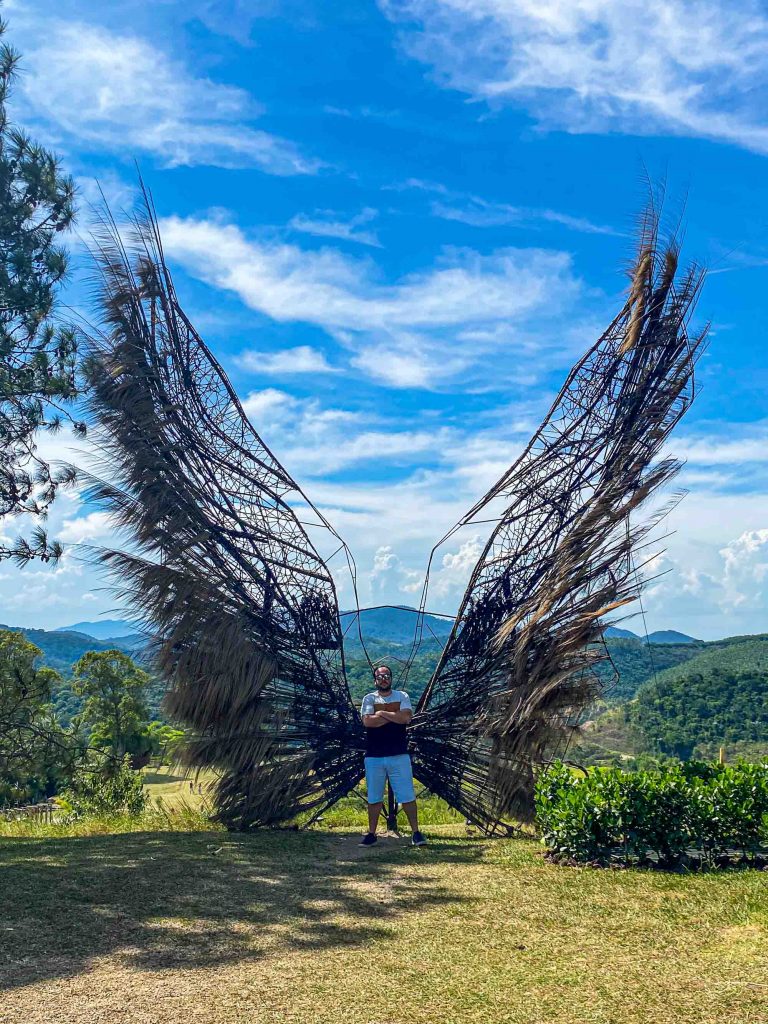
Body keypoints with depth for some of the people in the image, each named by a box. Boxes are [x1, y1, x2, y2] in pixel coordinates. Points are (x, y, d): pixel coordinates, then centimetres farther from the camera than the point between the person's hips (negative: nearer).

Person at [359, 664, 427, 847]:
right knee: (374, 798, 9)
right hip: (374, 757, 1)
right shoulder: (369, 698, 6)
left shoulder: (402, 696, 5)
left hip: (399, 756, -1)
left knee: (407, 796, 0)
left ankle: (416, 832, 7)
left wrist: (382, 713, -9)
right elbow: (367, 721, -12)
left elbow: (406, 718, -13)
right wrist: (394, 716, -9)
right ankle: (371, 833, 19)